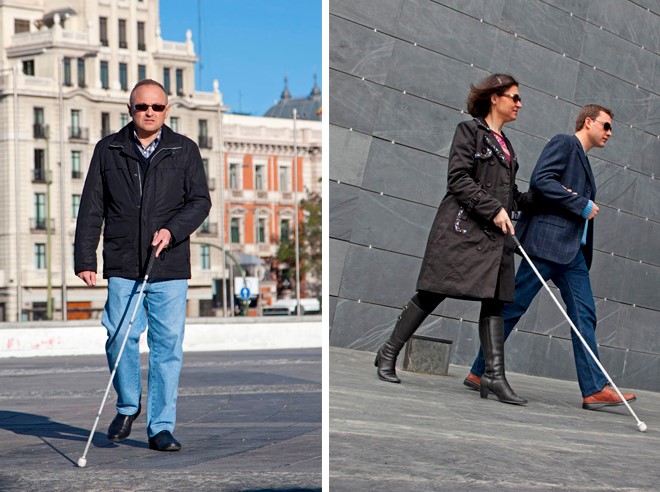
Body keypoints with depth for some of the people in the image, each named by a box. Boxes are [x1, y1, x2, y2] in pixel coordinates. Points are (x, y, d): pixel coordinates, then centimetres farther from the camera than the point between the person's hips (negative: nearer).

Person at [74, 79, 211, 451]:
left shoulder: (185, 150, 9)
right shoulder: (108, 150, 9)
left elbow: (200, 201, 6)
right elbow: (92, 208, 9)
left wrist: (172, 230, -11)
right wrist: (85, 258, 3)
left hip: (170, 268, 0)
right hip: (122, 267, 0)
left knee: (168, 346, -1)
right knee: (120, 338, -6)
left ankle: (161, 427, 7)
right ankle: (128, 406, 21)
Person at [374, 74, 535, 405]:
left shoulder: (505, 144, 22)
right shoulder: (470, 130, -1)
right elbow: (458, 178, -12)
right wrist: (494, 209, -17)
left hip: (495, 234, 7)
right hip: (461, 227, -7)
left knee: (495, 300, -3)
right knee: (431, 294, -4)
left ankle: (494, 375, -6)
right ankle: (389, 354, 9)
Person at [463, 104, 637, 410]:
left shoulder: (583, 162, 26)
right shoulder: (563, 144, -1)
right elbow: (541, 180, -16)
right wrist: (582, 205, -14)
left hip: (573, 250, 9)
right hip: (547, 243, -9)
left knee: (584, 314, 1)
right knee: (513, 307, -5)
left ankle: (595, 388, -3)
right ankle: (479, 372, 3)